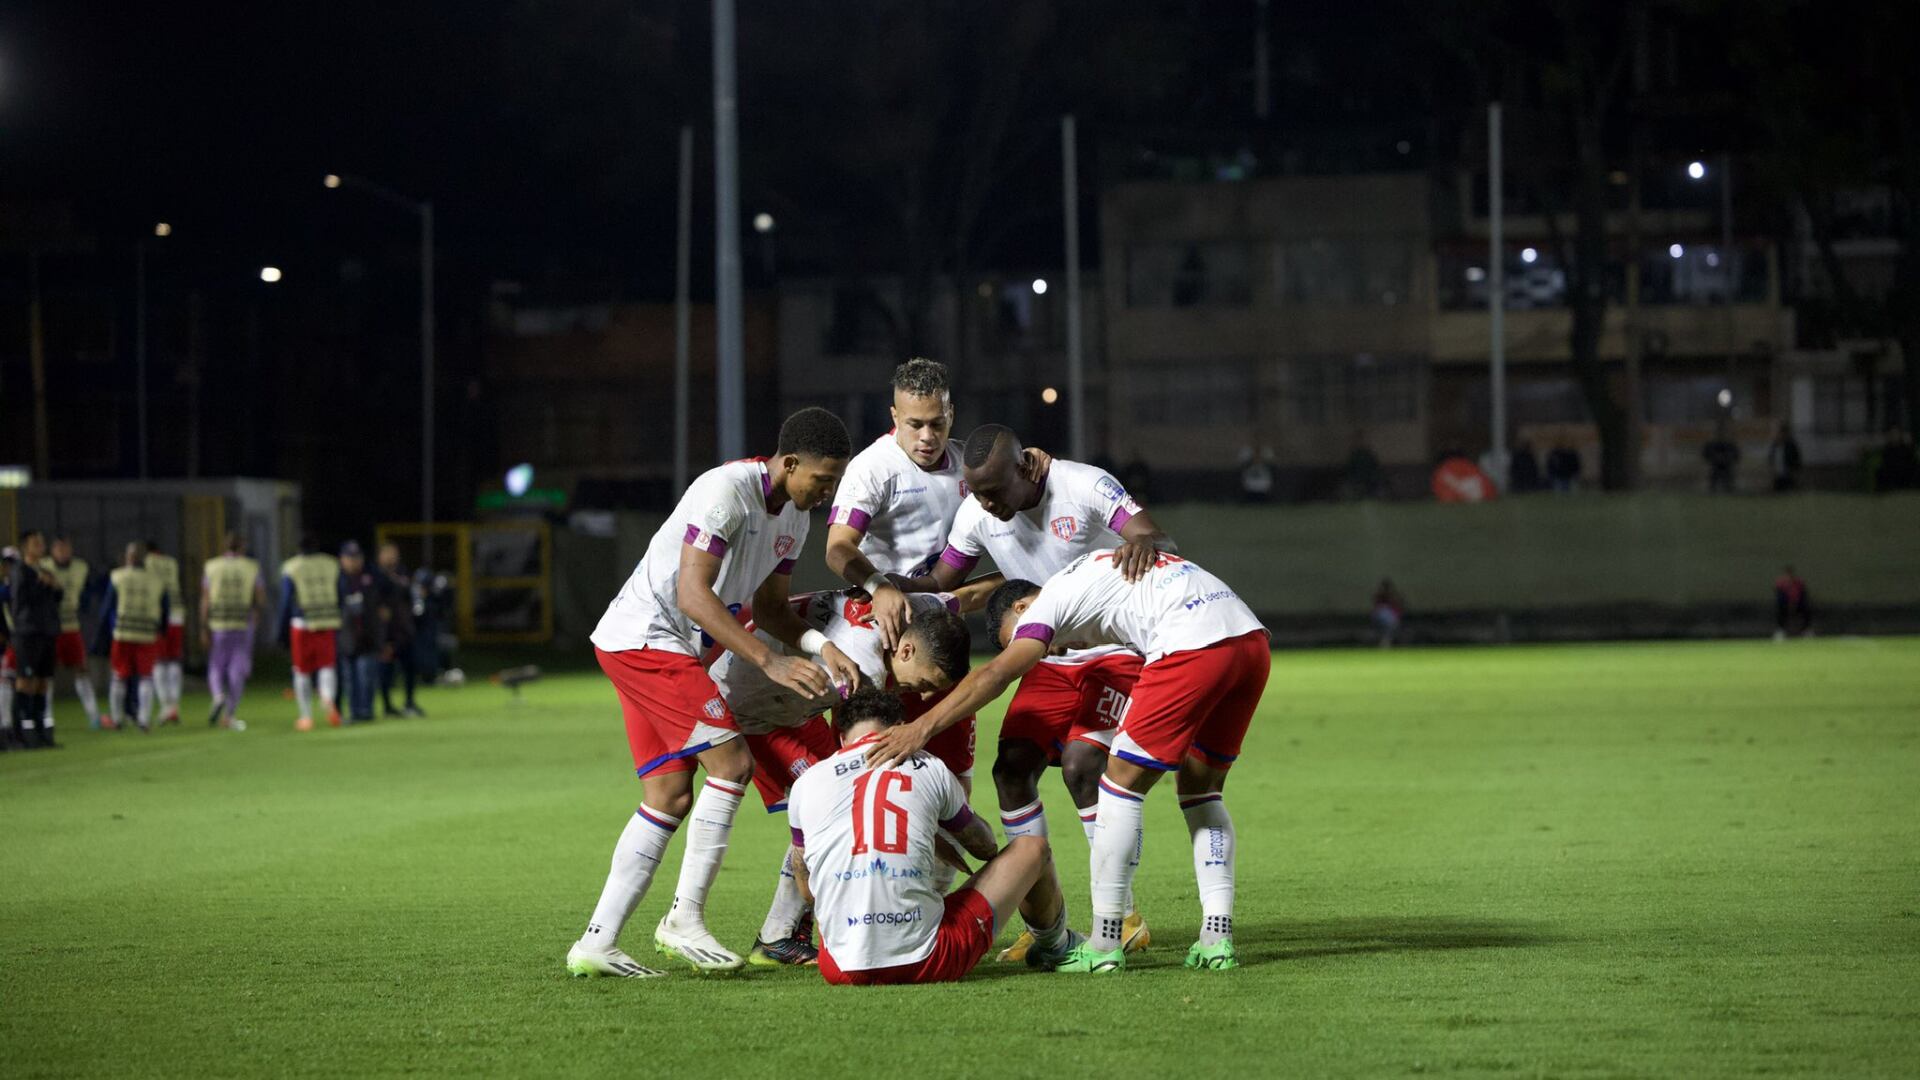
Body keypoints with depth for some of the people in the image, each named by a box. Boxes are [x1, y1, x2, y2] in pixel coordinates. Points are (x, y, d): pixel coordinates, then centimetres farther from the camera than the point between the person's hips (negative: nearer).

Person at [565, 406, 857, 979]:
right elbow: (693, 595, -26)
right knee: (732, 761, -15)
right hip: (643, 637, -10)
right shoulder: (727, 490, -21)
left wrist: (820, 646, -5)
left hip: (670, 651, 10)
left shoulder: (792, 517, 9)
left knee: (670, 797, 5)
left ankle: (596, 943, 4)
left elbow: (768, 605, 16)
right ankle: (684, 921, -9)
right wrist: (769, 660, -29)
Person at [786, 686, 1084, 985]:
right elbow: (985, 845, 25)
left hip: (845, 971, 2)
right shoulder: (931, 770, 6)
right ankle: (1054, 946, 50)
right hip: (926, 963, -2)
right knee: (1032, 848, 23)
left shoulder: (806, 784, 7)